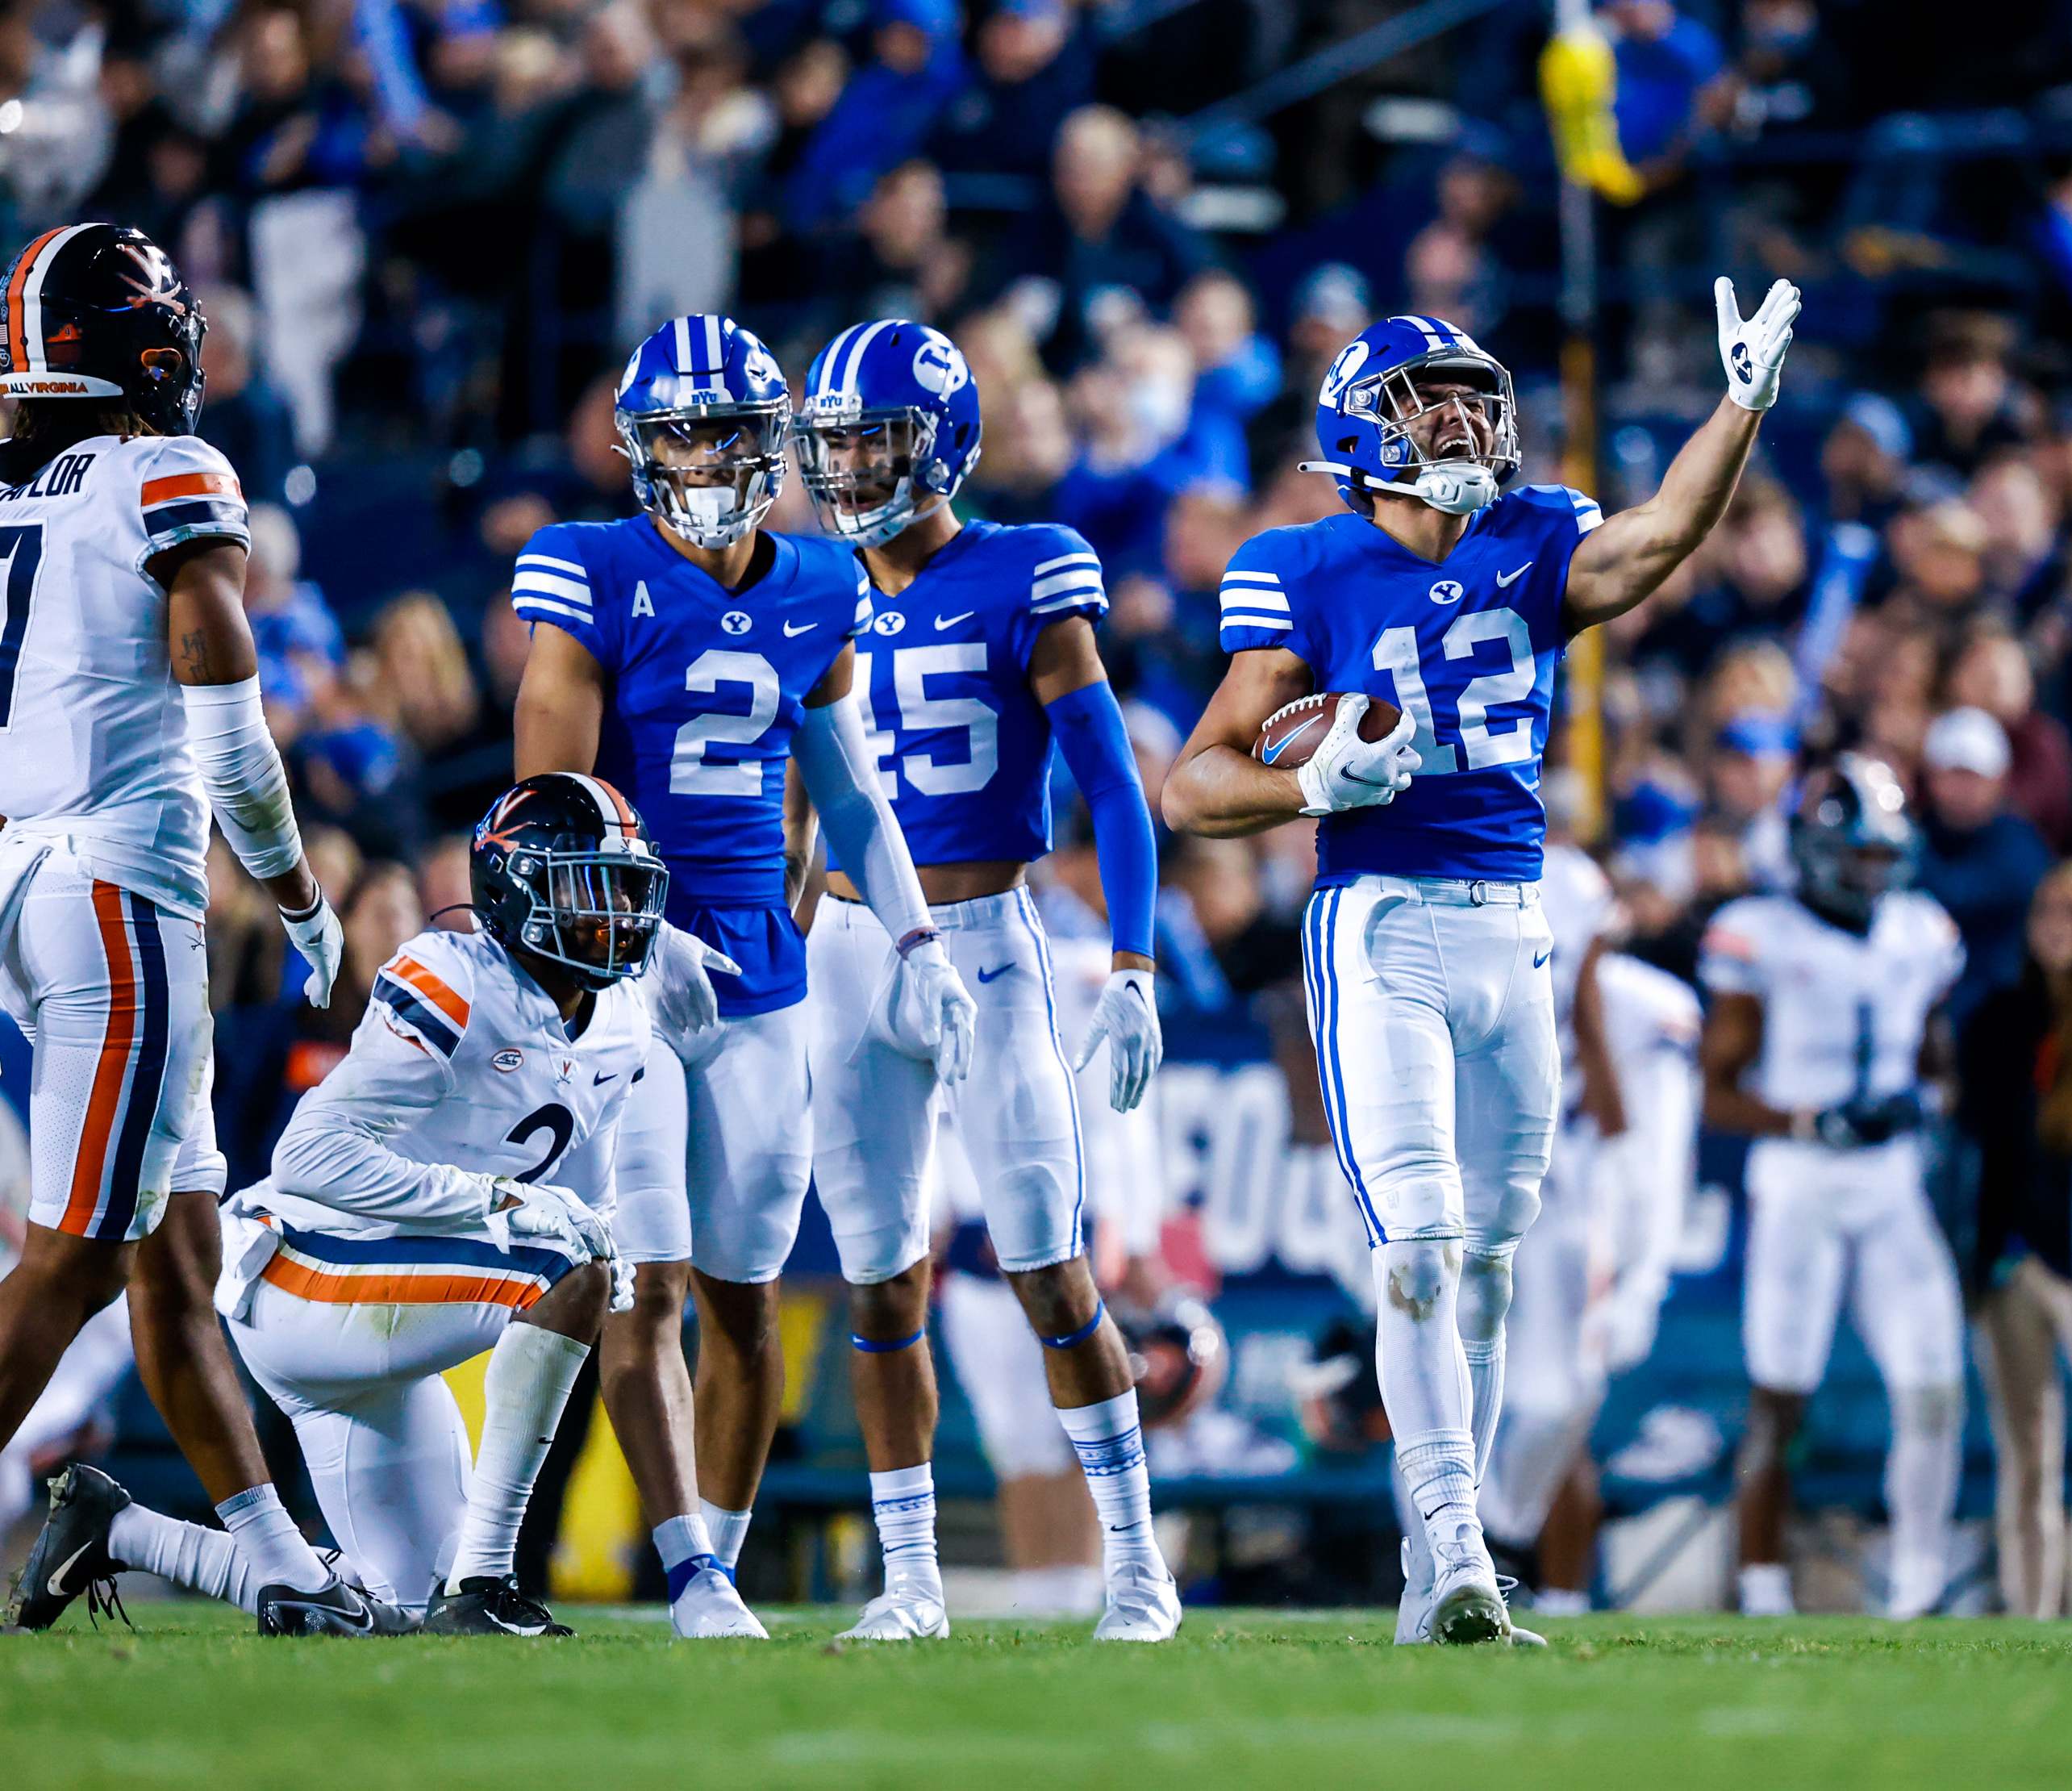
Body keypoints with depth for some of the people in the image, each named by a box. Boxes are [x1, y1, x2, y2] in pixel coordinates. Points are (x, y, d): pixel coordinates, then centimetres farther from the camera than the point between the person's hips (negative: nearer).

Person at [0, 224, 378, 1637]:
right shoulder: (175, 485, -7)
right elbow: (228, 739, -11)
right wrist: (304, 903, 1)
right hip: (120, 885, -8)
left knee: (178, 1247, 12)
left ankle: (280, 1561, 15)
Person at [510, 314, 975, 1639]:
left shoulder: (817, 596, 8)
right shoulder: (598, 583, -7)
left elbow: (848, 790, 20)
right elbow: (549, 800, -9)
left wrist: (916, 942, 14)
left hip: (758, 975, 5)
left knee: (745, 1297, 7)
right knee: (646, 1284, -11)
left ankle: (722, 1560, 17)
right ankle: (693, 1578, -12)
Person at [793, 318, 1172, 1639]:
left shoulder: (1019, 589, -6)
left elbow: (1113, 786, -7)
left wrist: (1134, 973, -13)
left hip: (987, 945, -4)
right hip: (849, 955, 4)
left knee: (1050, 1270, -5)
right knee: (880, 1280, 5)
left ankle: (1137, 1563, 4)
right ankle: (910, 1578, 12)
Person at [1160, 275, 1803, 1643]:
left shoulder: (1532, 549, 9)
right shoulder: (1313, 577, -2)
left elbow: (1661, 539, -12)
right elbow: (1194, 785, -3)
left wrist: (1746, 404, -25)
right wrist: (1317, 786, -21)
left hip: (1516, 934, 5)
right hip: (1383, 927, -5)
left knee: (1488, 1262, 8)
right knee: (1421, 1249, -14)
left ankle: (1439, 1576, 15)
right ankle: (1459, 1564, -17)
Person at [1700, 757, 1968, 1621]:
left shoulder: (1921, 940, 9)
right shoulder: (1765, 942, -7)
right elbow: (1717, 1092, -6)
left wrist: (1922, 1104, 0)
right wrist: (1814, 1123, -19)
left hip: (1894, 1191, 4)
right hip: (1797, 1187, -4)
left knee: (1933, 1385, -7)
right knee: (1779, 1401, -2)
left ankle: (1919, 1582, 4)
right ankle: (1762, 1588, 6)